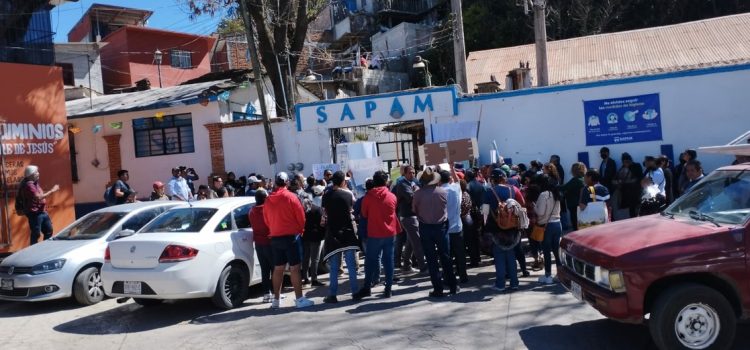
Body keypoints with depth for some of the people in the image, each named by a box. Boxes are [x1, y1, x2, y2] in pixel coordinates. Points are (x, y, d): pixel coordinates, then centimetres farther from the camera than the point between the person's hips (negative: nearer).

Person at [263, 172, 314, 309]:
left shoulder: (268, 200, 4)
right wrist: (301, 229, 12)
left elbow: (266, 219, 11)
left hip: (275, 237, 5)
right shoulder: (291, 197, -9)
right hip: (291, 236, -5)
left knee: (278, 268, 11)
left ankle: (276, 299, 17)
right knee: (294, 268, -3)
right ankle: (299, 299, -1)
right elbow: (301, 216, -6)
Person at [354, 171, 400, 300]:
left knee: (371, 261, 5)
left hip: (374, 233, -2)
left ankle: (366, 288, 6)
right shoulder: (392, 196, -1)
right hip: (390, 232, 2)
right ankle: (388, 288, 8)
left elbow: (364, 214, 4)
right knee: (388, 260, 7)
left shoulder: (368, 197, -7)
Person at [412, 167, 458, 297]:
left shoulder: (418, 193, -13)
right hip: (441, 226, 1)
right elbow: (448, 207, 2)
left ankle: (438, 289, 7)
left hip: (425, 228, -1)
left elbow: (414, 209, -2)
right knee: (445, 257, 13)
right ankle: (452, 286, 20)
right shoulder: (443, 191, -9)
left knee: (431, 259, 5)